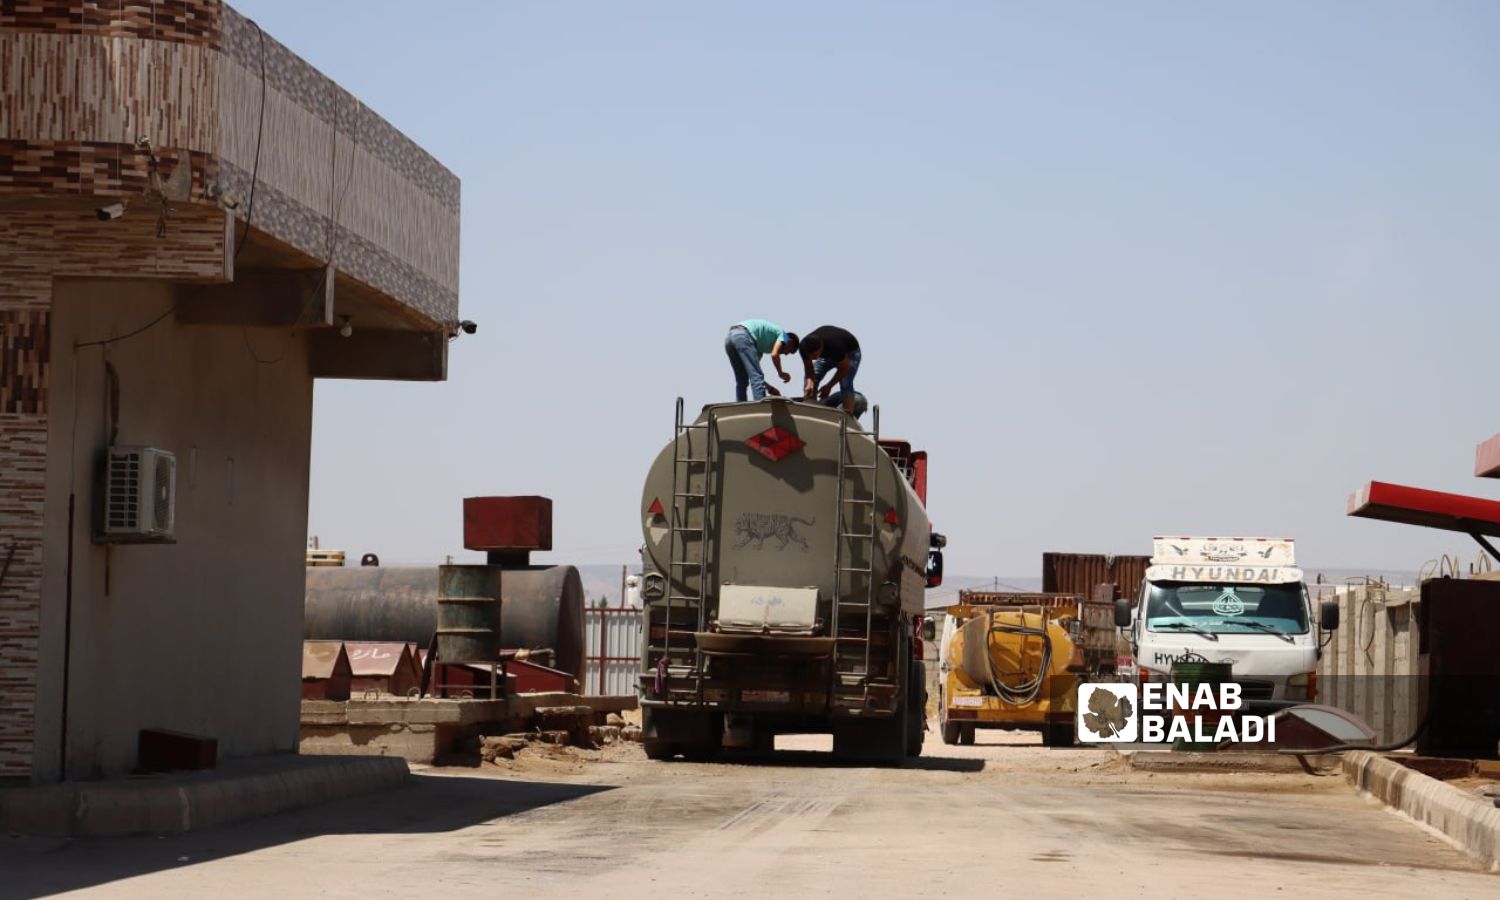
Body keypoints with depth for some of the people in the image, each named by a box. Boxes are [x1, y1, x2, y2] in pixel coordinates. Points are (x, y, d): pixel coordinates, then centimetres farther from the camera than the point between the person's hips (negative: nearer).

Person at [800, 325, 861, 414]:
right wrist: (810, 383, -34)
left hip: (849, 352, -5)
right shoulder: (804, 346, -31)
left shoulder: (835, 346, -43)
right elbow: (808, 366, -15)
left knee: (845, 385, -27)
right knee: (810, 381, -12)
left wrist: (829, 386, -28)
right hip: (827, 354, 5)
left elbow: (844, 368, -28)